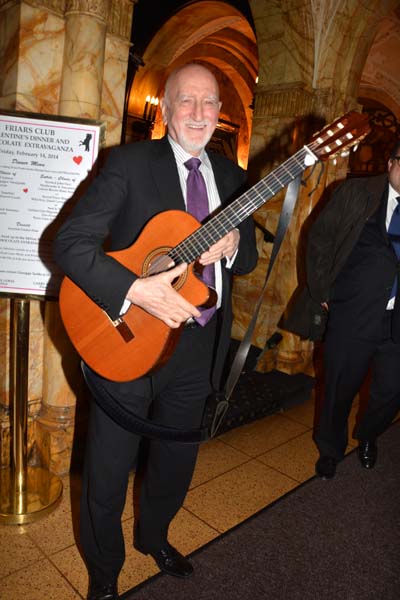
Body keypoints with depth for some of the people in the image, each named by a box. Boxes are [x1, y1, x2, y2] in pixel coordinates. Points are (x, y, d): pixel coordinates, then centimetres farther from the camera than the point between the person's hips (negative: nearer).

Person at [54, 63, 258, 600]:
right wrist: (135, 290, -29)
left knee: (177, 461, 23)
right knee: (108, 473, 13)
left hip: (199, 349, 5)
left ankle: (154, 536, 54)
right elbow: (69, 241, -15)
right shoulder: (130, 162, -8)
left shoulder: (230, 174, 9)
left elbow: (249, 258, 11)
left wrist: (233, 243, -13)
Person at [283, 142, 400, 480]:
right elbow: (320, 240, 0)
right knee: (340, 389, 12)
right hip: (352, 316, -2)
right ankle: (330, 450, 38)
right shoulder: (356, 193, -1)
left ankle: (367, 437, 44)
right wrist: (321, 294, -3)